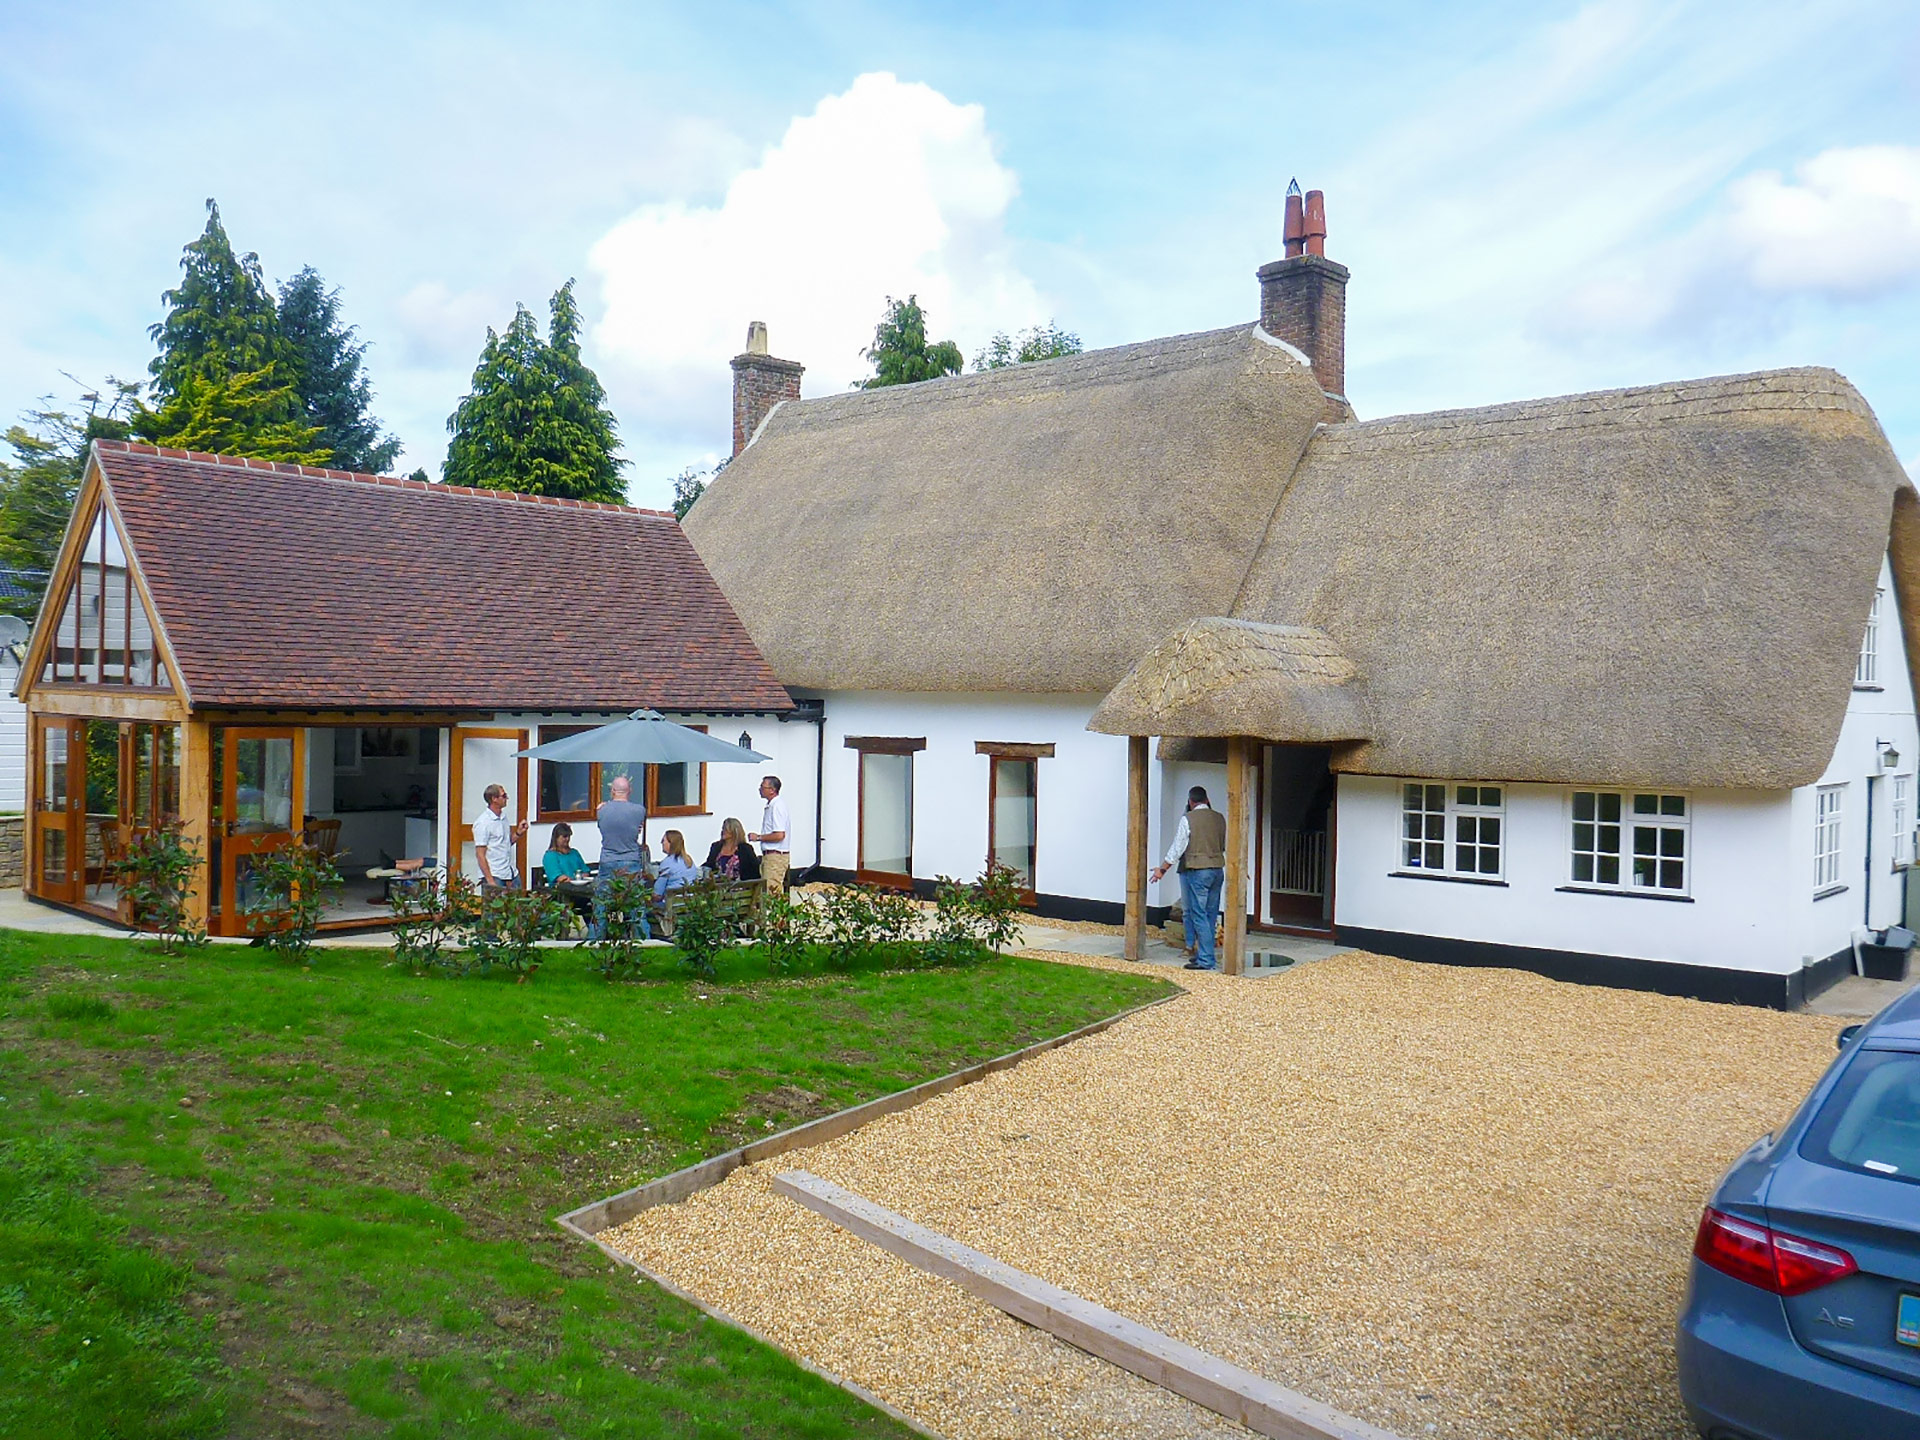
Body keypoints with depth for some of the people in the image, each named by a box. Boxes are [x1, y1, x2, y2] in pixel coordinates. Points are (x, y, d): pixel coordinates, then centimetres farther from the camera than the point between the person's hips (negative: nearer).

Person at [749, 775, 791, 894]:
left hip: (776, 856, -10)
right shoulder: (770, 806, 15)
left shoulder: (777, 806, -16)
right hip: (769, 856, 10)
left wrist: (758, 837, -14)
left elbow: (779, 835, -23)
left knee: (772, 894, -10)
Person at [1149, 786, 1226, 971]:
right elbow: (1225, 847, 17)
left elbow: (1178, 847, -7)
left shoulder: (1188, 819, -7)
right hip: (1218, 870, 6)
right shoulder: (1219, 818, 9)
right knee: (1210, 915, 11)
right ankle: (1202, 953, 16)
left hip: (1197, 870, -6)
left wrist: (1162, 869, 1)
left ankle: (1205, 960, -7)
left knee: (1198, 915, -4)